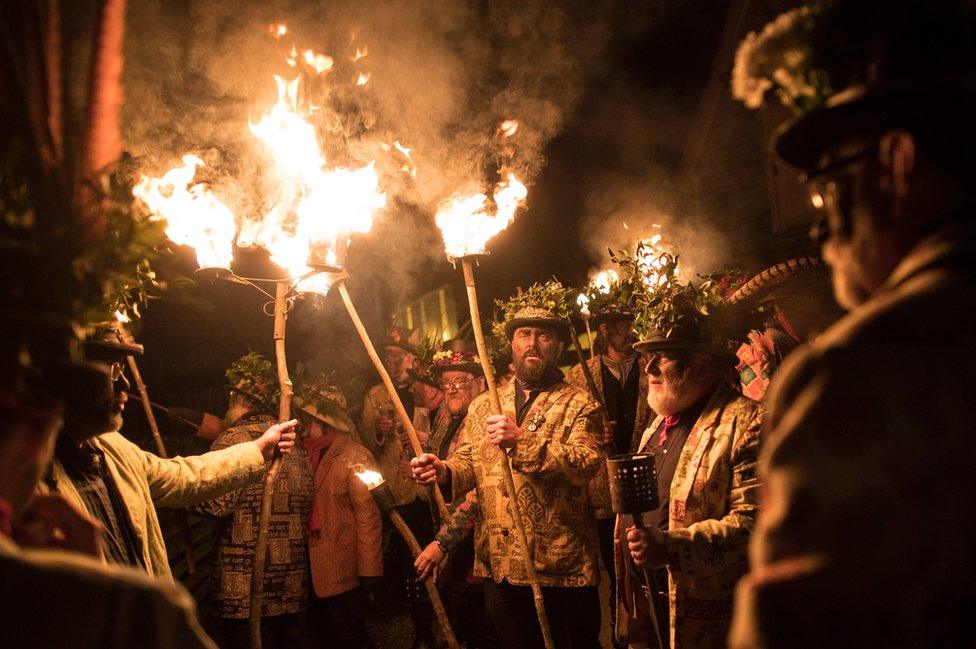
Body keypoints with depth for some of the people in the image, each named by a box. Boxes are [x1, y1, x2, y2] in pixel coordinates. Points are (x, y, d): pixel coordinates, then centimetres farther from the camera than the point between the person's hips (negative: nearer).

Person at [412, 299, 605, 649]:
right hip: (500, 567, 4)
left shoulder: (580, 405, -2)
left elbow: (585, 464, -17)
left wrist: (522, 442, -27)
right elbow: (469, 464, 11)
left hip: (562, 568, -4)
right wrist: (444, 470, -11)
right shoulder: (482, 406, 13)